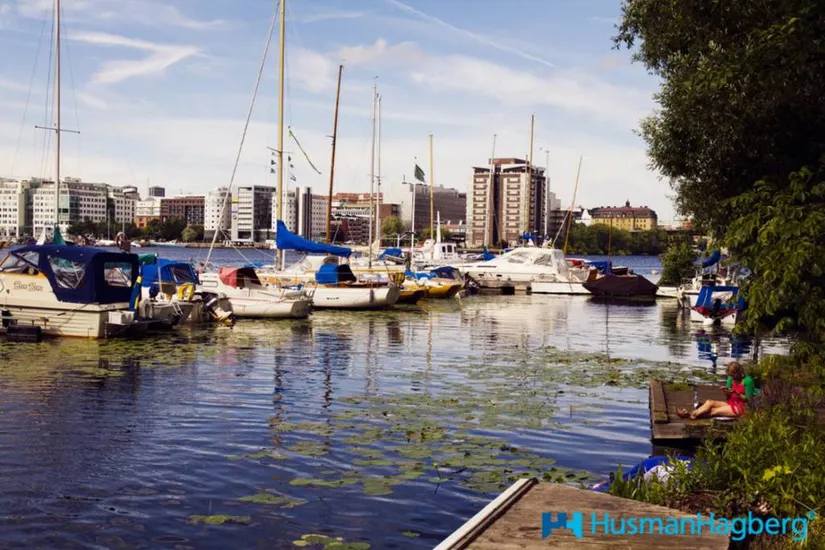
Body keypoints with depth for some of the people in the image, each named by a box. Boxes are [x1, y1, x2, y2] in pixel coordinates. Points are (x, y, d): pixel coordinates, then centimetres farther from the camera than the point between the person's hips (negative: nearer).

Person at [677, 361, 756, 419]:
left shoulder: (747, 380, -13)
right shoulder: (731, 379, 9)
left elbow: (749, 399, -13)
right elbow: (728, 397, 12)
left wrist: (736, 393, -23)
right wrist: (726, 392, -10)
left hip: (742, 408, -7)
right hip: (731, 404, 7)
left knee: (713, 411, -21)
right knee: (709, 402, -16)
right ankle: (691, 414, -32)